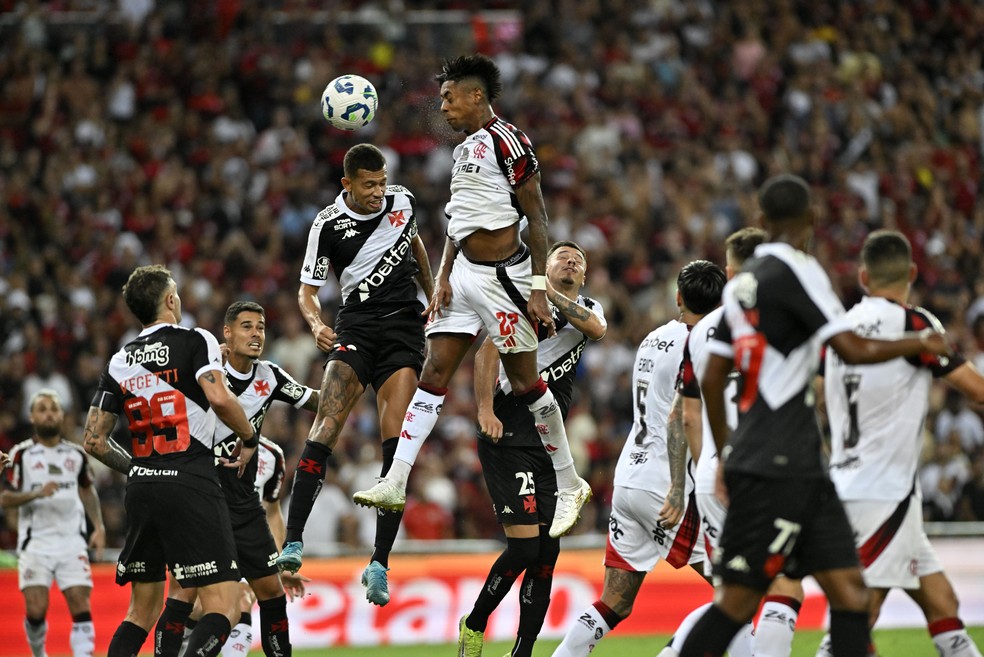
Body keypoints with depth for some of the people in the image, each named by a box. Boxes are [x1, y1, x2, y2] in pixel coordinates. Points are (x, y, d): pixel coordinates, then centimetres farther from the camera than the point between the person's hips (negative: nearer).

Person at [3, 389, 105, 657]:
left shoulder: (76, 454, 10)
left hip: (72, 542, 2)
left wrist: (99, 527, 14)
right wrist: (37, 494, -21)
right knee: (36, 610, -9)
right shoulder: (22, 454, -1)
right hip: (35, 542, -2)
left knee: (81, 606, -10)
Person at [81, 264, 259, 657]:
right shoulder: (194, 341, -1)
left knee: (142, 611, 17)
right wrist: (249, 438, -1)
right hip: (190, 485, -6)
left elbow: (94, 440, 14)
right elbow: (219, 398, -18)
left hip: (141, 490, 6)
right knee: (223, 608, -9)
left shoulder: (119, 362, 15)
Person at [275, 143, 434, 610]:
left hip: (404, 326, 2)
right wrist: (316, 323, -18)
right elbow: (307, 290, 2)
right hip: (354, 328, -2)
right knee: (326, 427, -21)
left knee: (395, 441, -12)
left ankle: (379, 564, -12)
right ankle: (293, 541, -23)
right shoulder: (328, 225, -4)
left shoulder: (402, 202, 5)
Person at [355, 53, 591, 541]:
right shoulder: (464, 149, 15)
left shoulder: (508, 142, -12)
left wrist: (538, 290, -17)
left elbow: (536, 217, -13)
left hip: (504, 276, -8)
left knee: (525, 383, -1)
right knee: (433, 374, 0)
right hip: (464, 275, 8)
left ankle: (570, 487, 12)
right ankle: (395, 483, -4)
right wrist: (443, 277, 10)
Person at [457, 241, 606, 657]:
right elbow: (488, 349, -10)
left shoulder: (589, 309, 17)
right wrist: (485, 409, -22)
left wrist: (550, 293, -16)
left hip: (549, 446, 6)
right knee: (524, 547, -13)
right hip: (508, 438, -6)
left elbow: (596, 328, -7)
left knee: (547, 551, 1)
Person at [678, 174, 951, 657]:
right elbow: (853, 349, -16)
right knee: (739, 601, -7)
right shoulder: (795, 270, -10)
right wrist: (919, 343, 0)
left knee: (849, 591, 4)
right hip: (775, 468, -9)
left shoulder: (741, 282, 15)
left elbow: (712, 379, 18)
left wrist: (725, 454, 26)